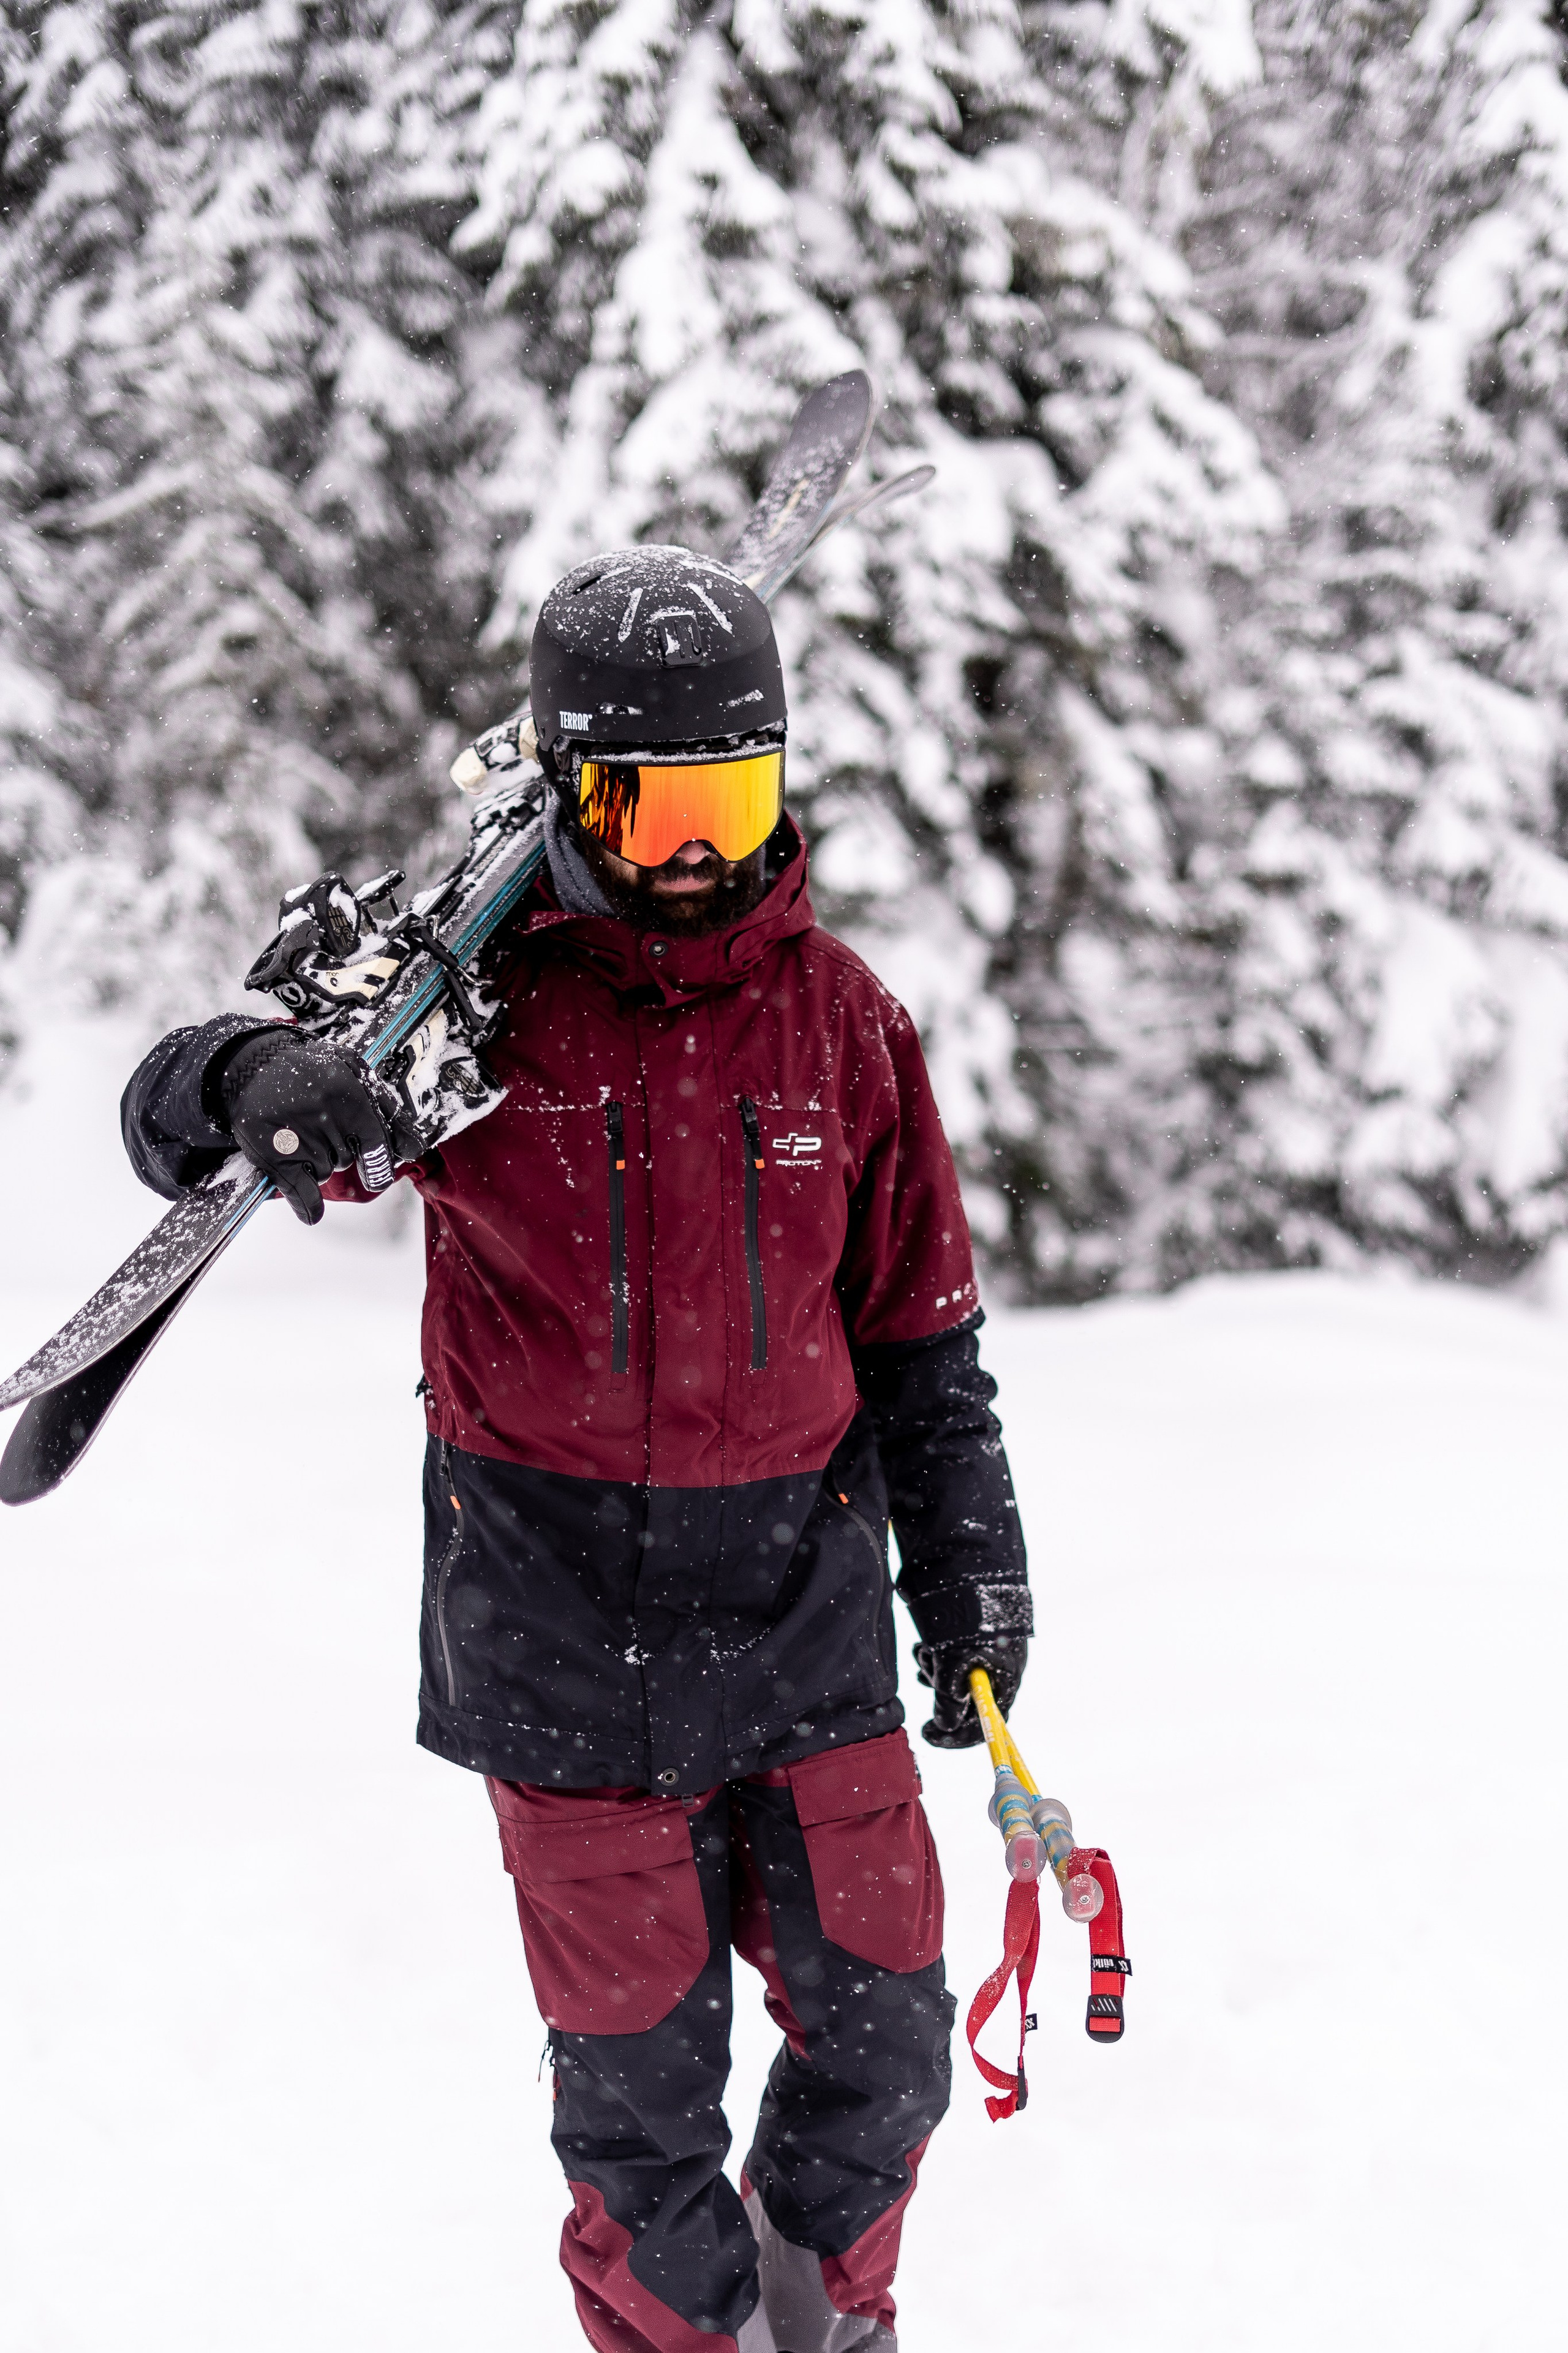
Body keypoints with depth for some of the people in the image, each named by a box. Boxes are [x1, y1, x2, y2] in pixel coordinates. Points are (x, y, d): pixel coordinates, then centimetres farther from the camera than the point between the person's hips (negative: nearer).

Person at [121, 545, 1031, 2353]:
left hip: (802, 1609, 3)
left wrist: (969, 1574, 10)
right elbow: (173, 1120, -9)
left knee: (884, 2038, 9)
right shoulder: (479, 996, -7)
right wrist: (258, 1083, -32)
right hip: (565, 1630, -2)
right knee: (638, 2071, 5)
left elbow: (918, 1333, 11)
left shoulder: (840, 1020, 2)